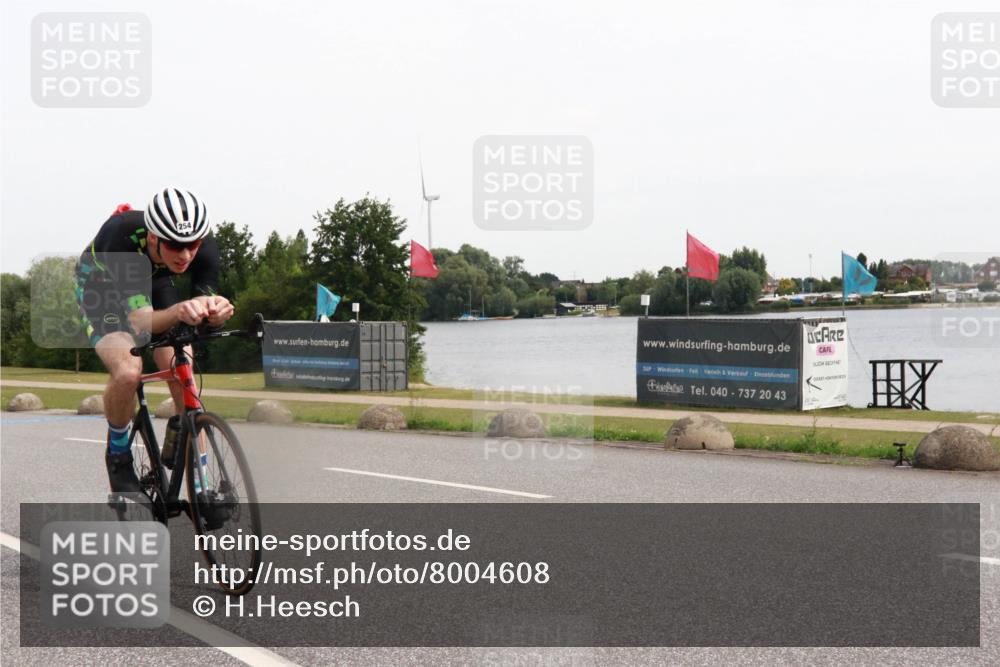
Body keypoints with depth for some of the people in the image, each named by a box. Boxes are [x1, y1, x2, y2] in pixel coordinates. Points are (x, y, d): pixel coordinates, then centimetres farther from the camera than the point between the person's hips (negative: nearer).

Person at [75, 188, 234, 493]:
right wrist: (178, 311, -66)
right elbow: (141, 322, -45)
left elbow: (206, 302, -29)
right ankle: (118, 453, 1)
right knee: (128, 372, -29)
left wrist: (216, 310, -53)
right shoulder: (123, 237, -42)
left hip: (154, 281, 3)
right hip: (101, 282, -3)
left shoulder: (204, 246, -32)